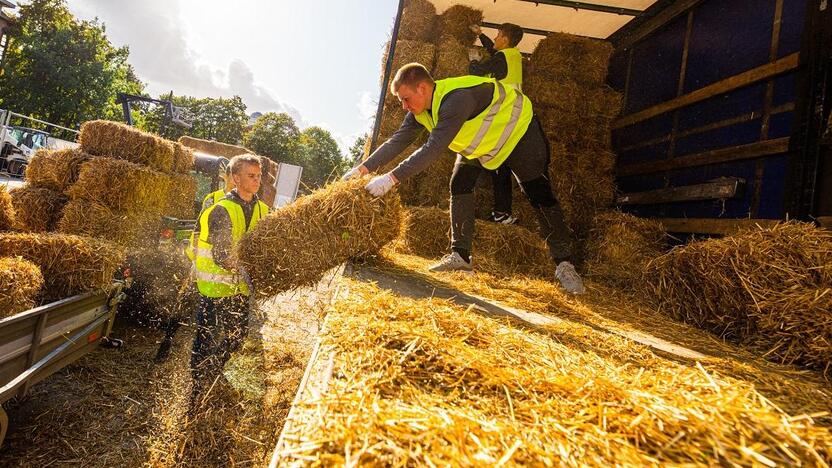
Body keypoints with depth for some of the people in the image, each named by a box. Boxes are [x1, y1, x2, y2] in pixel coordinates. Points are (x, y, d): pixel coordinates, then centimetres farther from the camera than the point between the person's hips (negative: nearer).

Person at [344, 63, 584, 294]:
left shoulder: (457, 99, -40)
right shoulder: (420, 110, -12)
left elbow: (433, 149, -46)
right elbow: (398, 140, -13)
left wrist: (392, 178, -46)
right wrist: (363, 168, -21)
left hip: (519, 130, -8)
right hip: (479, 144, 8)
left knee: (539, 195, -11)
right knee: (460, 186, -6)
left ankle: (564, 264, -4)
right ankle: (460, 255, -2)